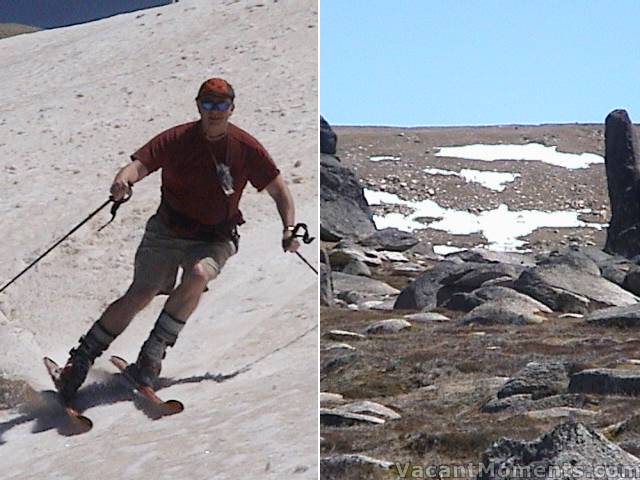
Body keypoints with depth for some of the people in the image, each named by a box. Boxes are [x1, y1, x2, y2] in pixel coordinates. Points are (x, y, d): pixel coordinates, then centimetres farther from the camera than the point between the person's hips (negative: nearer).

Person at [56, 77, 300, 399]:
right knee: (141, 294, -15)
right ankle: (82, 358, 1)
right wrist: (124, 179, -44)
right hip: (167, 233, 0)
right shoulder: (177, 140, -8)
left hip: (214, 240, 0)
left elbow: (279, 190, 3)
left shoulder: (246, 148, -6)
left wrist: (289, 230, -11)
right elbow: (140, 163, -21)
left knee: (198, 275, -32)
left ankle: (153, 352, -18)